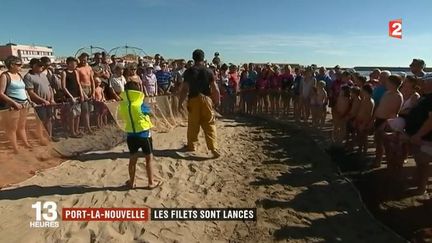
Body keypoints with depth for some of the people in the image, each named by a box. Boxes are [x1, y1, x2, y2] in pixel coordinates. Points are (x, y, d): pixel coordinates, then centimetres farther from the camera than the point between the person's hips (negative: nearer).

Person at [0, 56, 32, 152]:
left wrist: (29, 100, 9)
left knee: (22, 127, 17)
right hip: (13, 106, -7)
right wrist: (14, 103, -18)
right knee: (12, 128, 2)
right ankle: (16, 150, 7)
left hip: (24, 104, 7)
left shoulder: (19, 75, 12)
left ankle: (27, 145, 25)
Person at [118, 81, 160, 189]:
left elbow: (122, 116, 11)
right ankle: (151, 182, 17)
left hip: (131, 135, 4)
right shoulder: (140, 104, -16)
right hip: (144, 134, -4)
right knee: (148, 159, 10)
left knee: (133, 159, 16)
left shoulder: (122, 105, -3)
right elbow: (148, 112, 1)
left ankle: (131, 182, 25)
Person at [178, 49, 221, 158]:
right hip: (206, 99, 0)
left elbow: (184, 89, -4)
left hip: (193, 99, 1)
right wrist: (217, 101, 10)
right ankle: (214, 149, -3)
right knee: (210, 125, 3)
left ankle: (191, 145, 27)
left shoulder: (189, 71, -2)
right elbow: (215, 89, -3)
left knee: (192, 124, 13)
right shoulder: (208, 71, -1)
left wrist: (180, 102, 3)